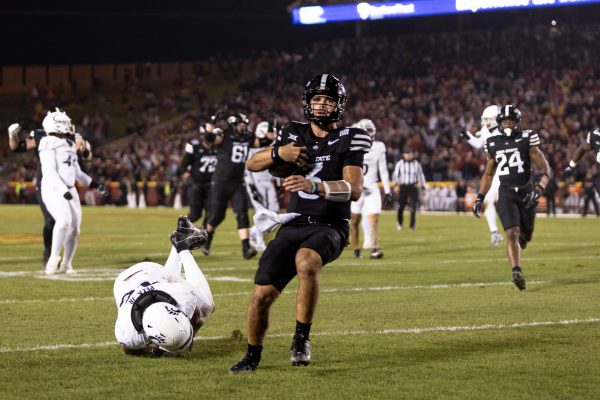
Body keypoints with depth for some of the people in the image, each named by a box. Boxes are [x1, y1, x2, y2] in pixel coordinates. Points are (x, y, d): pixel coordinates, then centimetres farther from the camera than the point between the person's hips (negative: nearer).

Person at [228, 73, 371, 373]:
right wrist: (279, 152, -9)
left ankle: (302, 339, -24)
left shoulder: (349, 140, -1)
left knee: (306, 263, -38)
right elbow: (251, 164, 11)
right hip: (294, 225, 4)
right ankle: (253, 355, 19)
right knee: (263, 293, -6)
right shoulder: (295, 134, 11)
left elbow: (354, 189, -14)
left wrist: (314, 186, -29)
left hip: (330, 227, -4)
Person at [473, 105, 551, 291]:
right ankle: (516, 271, -23)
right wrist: (480, 198, 13)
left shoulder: (527, 139, -3)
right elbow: (488, 174, 19)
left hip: (526, 191, 0)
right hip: (506, 193, 0)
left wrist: (538, 190, -19)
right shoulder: (493, 144, 6)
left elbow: (544, 169, -5)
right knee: (512, 234, -17)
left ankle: (521, 236, 48)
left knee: (526, 235, 11)